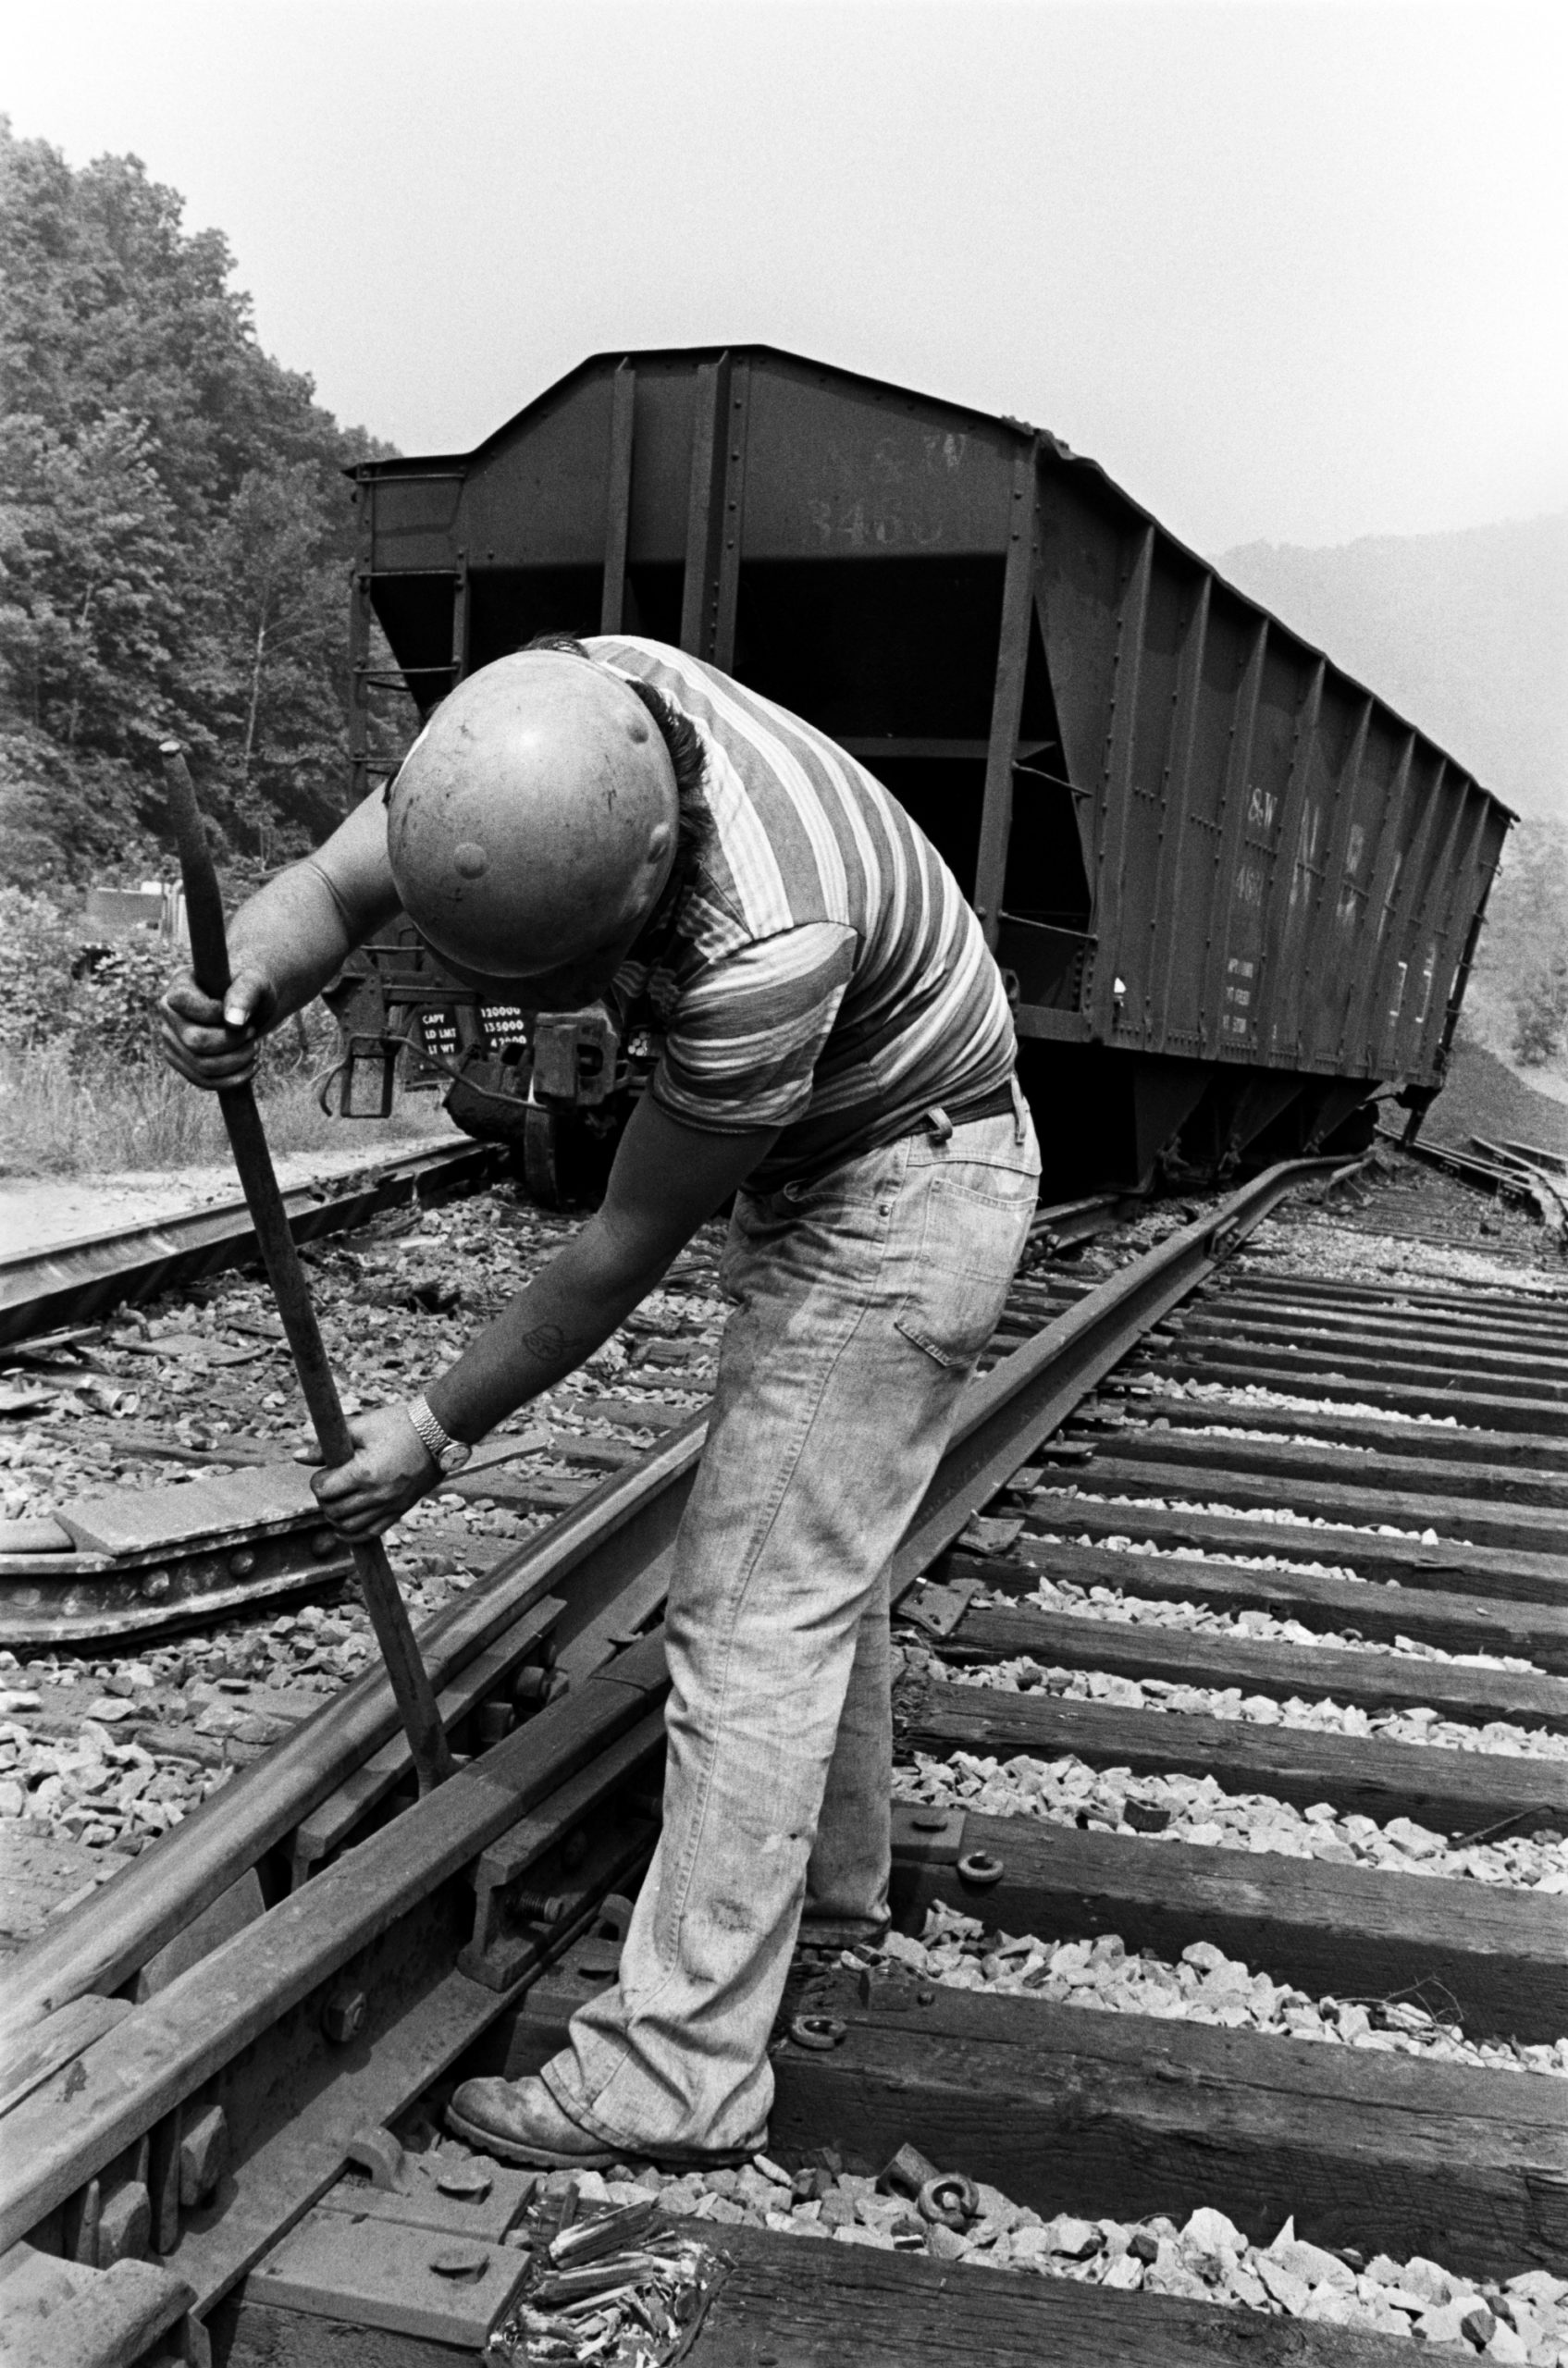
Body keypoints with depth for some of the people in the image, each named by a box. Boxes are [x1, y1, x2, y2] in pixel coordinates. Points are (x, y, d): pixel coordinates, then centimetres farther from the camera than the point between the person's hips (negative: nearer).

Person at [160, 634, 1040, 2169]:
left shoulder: (763, 946, -39)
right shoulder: (553, 717, -17)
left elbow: (628, 1247, -27)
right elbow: (326, 886, -14)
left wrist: (441, 1430, -16)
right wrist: (251, 989, -37)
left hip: (899, 1196, -9)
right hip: (823, 1170, 9)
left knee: (753, 1614, -7)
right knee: (816, 1564, 20)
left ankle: (677, 2069, 3)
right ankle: (828, 1884, 39)